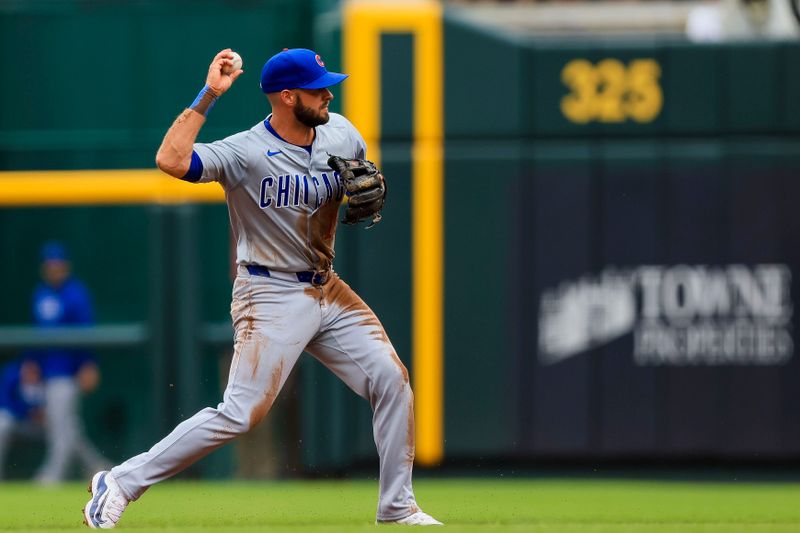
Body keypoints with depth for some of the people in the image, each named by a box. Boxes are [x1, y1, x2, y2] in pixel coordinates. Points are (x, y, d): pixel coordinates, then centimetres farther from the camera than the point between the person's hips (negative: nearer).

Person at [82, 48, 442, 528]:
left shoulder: (342, 134, 1)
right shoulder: (246, 153, -19)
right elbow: (171, 160, -34)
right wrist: (209, 96, -33)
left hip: (328, 290, 7)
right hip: (271, 298, -7)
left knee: (391, 380, 0)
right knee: (241, 414, -14)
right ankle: (122, 483, -6)